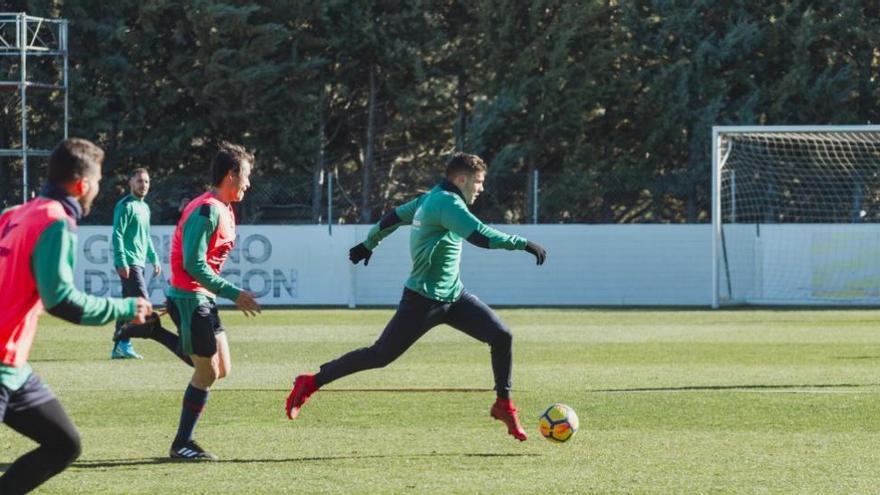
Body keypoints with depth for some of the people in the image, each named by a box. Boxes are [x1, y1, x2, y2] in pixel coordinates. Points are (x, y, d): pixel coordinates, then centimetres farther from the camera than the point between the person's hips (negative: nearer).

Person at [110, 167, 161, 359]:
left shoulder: (144, 207, 19)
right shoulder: (126, 206, -9)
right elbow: (118, 234, -15)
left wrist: (154, 259, 22)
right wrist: (121, 262, -22)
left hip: (139, 262, 9)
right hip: (128, 263, -9)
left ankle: (119, 347, 11)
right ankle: (124, 343, -10)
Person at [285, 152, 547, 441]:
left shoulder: (431, 199, 10)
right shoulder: (448, 203, -19)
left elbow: (395, 216, 23)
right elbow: (481, 236, -31)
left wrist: (369, 243, 36)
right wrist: (524, 244, -26)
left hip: (453, 296, 10)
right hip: (424, 300, -10)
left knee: (501, 337, -3)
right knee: (380, 356, -3)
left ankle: (504, 405, 10)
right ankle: (311, 383, 10)